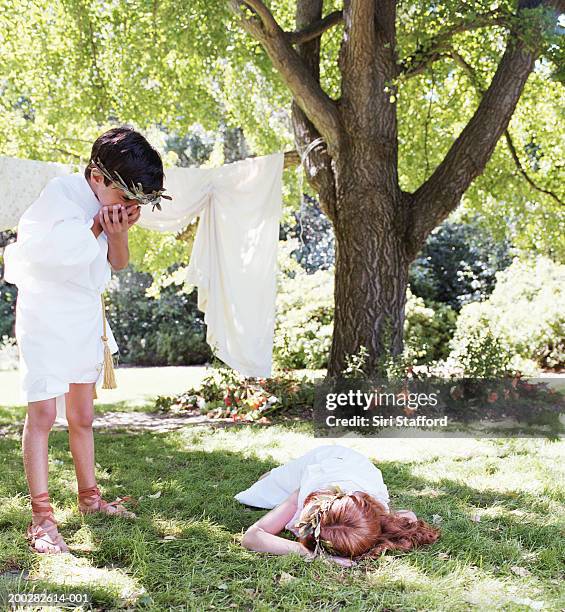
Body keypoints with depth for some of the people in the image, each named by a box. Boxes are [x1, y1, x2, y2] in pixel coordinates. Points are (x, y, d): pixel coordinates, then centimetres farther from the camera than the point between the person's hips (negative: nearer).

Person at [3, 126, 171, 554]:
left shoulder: (112, 203, 3)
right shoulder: (61, 193, -17)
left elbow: (119, 263, 9)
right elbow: (42, 253, -22)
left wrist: (119, 232, -12)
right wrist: (98, 226, -16)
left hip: (86, 317, 7)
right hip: (46, 314, -7)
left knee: (82, 416, 14)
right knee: (42, 413, -11)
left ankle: (89, 496, 26)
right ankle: (42, 518, -8)